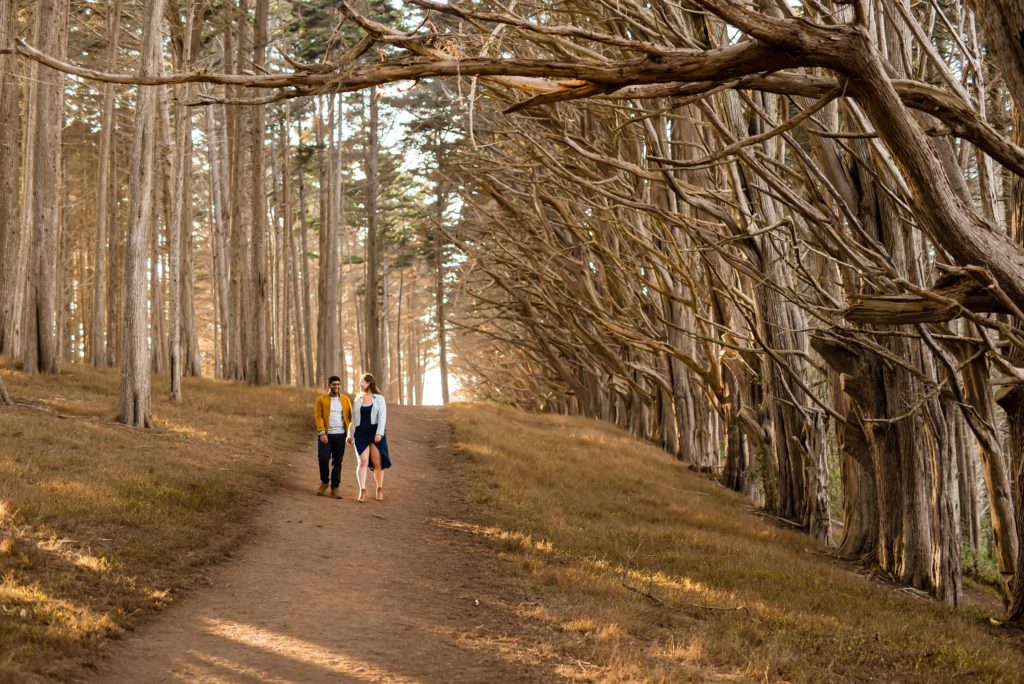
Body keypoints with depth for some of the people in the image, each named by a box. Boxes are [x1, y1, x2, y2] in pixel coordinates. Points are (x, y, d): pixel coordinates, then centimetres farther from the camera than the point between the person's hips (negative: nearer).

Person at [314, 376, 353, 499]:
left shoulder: (345, 400, 10)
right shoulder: (321, 399, 5)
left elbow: (351, 416, 6)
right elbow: (318, 416, -3)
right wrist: (322, 433, -14)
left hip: (340, 435, 2)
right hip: (326, 435, -1)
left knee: (337, 462, 2)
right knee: (323, 458, -9)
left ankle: (335, 488, 8)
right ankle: (324, 482, 16)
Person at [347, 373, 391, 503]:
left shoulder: (379, 398, 2)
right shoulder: (357, 399, 13)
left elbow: (382, 417, -5)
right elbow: (354, 418, 16)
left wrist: (379, 433, -16)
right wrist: (351, 434, 12)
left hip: (375, 433, -2)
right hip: (361, 433, 2)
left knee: (377, 463, 2)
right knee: (362, 461, -10)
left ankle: (380, 489, 16)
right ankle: (362, 491, -14)